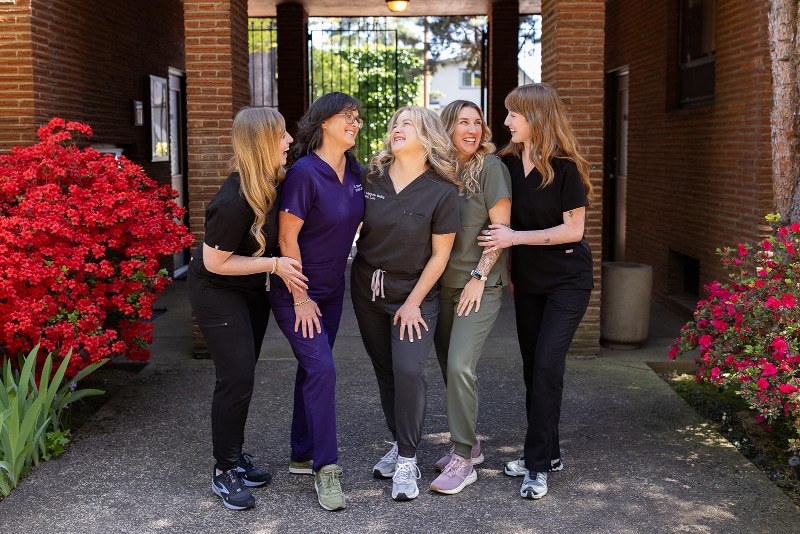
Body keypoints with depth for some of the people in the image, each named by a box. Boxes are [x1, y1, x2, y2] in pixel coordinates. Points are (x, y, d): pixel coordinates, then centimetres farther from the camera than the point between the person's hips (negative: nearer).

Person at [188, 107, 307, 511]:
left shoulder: (273, 182, -9)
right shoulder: (234, 201, -32)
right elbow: (215, 263, -23)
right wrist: (274, 265, -23)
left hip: (252, 290, 8)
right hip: (217, 292, -8)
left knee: (243, 375, 15)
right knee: (236, 378, -9)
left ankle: (235, 456, 29)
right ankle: (224, 472, 7)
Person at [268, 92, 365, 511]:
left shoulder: (354, 171, 1)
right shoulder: (304, 172, -20)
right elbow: (287, 238, -19)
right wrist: (300, 298, -16)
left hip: (331, 288, 7)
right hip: (297, 291, -7)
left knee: (313, 367, 14)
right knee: (321, 369, -13)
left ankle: (303, 456, 27)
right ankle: (325, 469, -3)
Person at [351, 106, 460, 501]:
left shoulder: (442, 191, -12)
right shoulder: (369, 178, -3)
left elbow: (440, 254, -8)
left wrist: (413, 303, -10)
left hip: (415, 294, -4)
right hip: (367, 290, 4)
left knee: (408, 370, -16)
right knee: (385, 372, 11)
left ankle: (407, 460, -1)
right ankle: (399, 443, 28)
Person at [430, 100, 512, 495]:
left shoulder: (490, 167, -6)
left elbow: (501, 227, -10)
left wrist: (479, 277, -14)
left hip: (480, 284, -6)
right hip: (444, 284, 6)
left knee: (459, 366, -14)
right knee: (448, 365, 10)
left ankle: (463, 460, -3)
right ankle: (468, 444, 26)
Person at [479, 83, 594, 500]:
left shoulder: (565, 166, -15)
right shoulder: (508, 162, 0)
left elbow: (573, 229, -16)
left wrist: (516, 238, -21)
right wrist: (507, 271, 8)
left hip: (567, 281, -6)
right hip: (527, 280, 6)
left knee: (547, 364, -13)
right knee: (532, 366, 10)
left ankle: (539, 465, -4)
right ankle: (547, 453, 24)